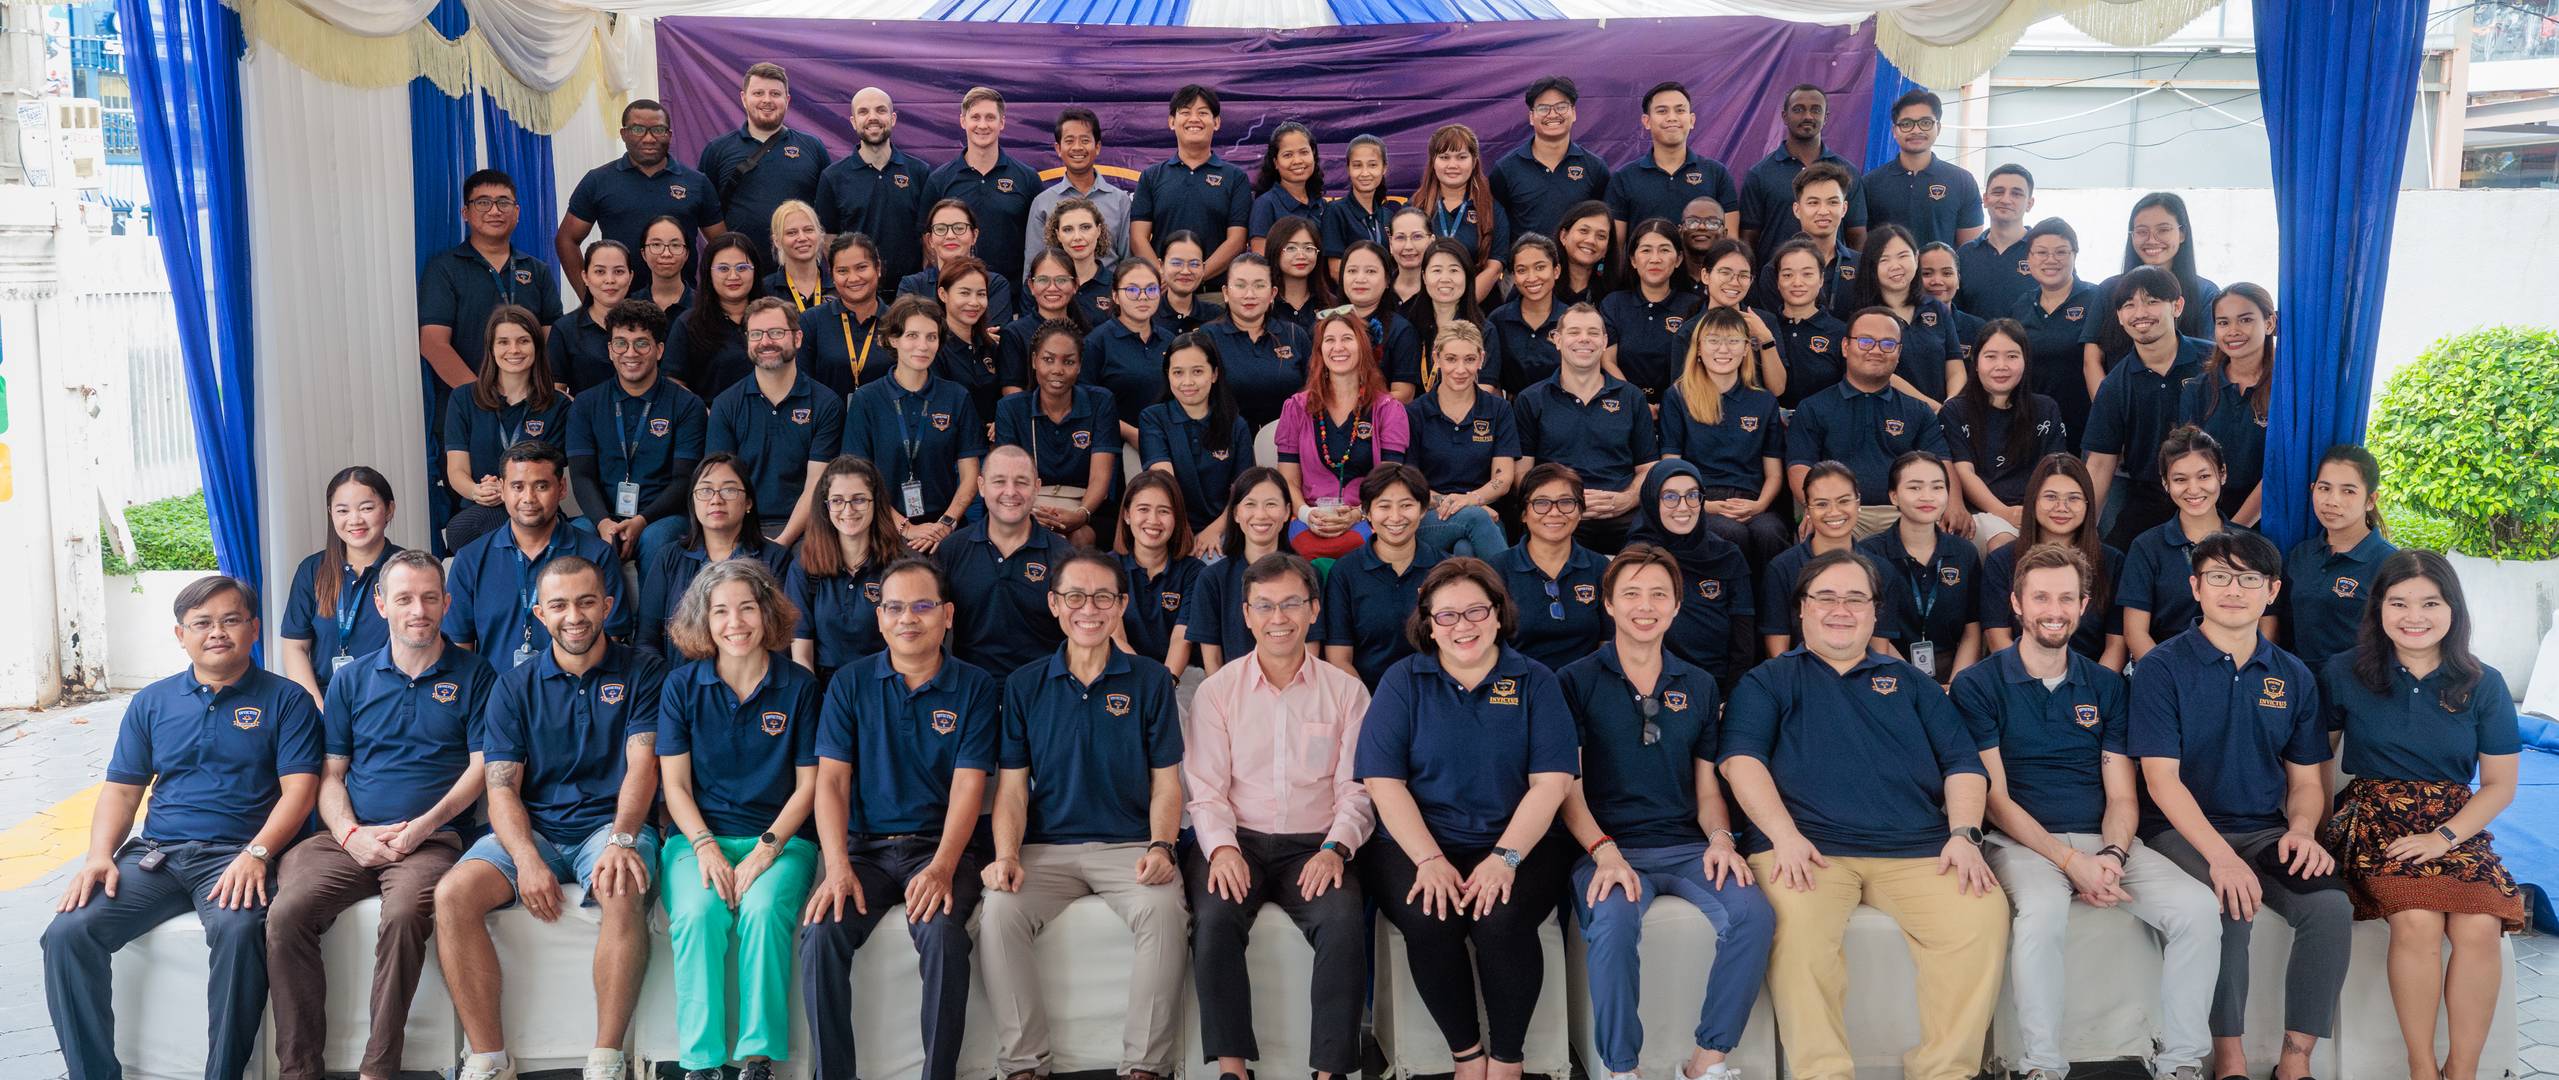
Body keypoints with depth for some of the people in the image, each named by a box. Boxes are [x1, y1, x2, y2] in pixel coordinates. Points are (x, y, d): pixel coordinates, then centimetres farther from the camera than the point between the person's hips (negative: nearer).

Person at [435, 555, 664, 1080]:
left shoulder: (641, 672, 3)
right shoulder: (514, 687, 9)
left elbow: (641, 763, -8)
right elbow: (501, 788, 1)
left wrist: (621, 841, -25)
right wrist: (527, 860, -17)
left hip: (610, 823, -3)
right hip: (532, 828, 3)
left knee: (624, 893, -35)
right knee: (452, 894, -24)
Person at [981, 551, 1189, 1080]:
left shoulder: (1151, 680, 4)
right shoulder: (1025, 685, 7)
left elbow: (1166, 782, 5)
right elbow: (1012, 786, 5)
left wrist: (1160, 846, -13)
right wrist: (1006, 854, -12)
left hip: (1131, 846, -1)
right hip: (1046, 847, 1)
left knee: (1165, 910, -31)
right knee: (999, 912, -27)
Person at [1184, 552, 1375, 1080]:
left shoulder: (1346, 691, 9)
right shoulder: (1217, 691, 9)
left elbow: (1356, 790, 5)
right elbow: (1206, 789, 3)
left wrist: (1335, 848, -14)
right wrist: (1221, 846, -16)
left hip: (1315, 846, 0)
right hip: (1237, 840, 0)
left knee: (1343, 923, -30)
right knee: (1214, 918, -31)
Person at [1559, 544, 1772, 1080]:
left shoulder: (1699, 687, 16)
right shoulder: (1577, 682, 4)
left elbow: (1708, 787, 18)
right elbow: (1567, 784, -1)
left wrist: (1720, 838, -4)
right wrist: (1604, 851, -17)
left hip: (1687, 847, 4)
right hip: (1607, 846, -3)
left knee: (1752, 913, -25)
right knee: (1613, 921, -35)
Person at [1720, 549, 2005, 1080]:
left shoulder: (1909, 682, 25)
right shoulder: (1767, 682, 17)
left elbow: (1963, 764, 18)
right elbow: (1741, 760, 2)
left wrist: (1964, 834, -2)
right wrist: (1784, 835, -14)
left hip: (1918, 849, 3)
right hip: (1810, 847, -2)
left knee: (1984, 914, -25)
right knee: (1794, 920, -34)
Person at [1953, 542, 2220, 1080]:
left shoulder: (2106, 686, 14)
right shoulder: (1978, 684, 1)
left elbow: (2122, 795, 10)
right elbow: (1994, 797, -4)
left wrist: (2113, 854, -12)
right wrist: (2071, 861, -14)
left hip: (2105, 840, 4)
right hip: (2022, 842, -4)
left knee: (2196, 909, -21)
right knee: (2042, 910, -36)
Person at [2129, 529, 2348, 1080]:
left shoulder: (2293, 677, 11)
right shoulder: (2163, 668, -4)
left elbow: (2306, 779, 14)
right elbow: (2162, 778, -11)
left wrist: (2302, 829, -9)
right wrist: (2220, 854, -24)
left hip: (2266, 830, 4)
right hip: (2183, 830, -4)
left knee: (2331, 905, -23)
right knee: (2230, 905, -32)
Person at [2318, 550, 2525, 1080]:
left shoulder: (2483, 686, 4)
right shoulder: (2345, 673, 2)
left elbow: (2500, 784, 6)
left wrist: (2444, 837, -9)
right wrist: (2323, 822, -9)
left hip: (2457, 825, 2)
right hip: (2375, 818, -1)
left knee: (2478, 928, -27)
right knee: (2418, 921, -30)